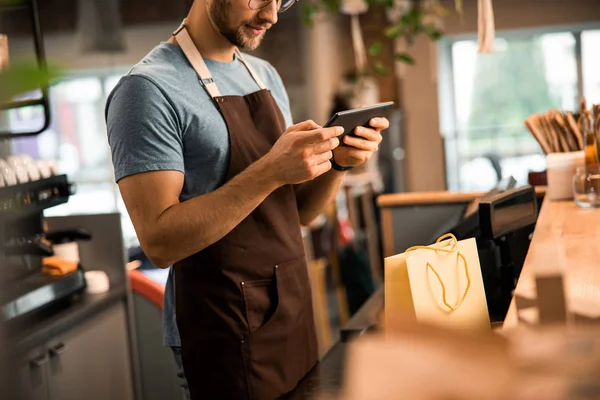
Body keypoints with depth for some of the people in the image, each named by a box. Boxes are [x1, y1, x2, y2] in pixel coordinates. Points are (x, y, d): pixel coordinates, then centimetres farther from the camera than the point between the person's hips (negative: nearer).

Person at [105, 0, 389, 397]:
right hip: (224, 332, -7)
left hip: (294, 311, 7)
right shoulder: (150, 89, -16)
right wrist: (269, 172, -28)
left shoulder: (266, 75, 8)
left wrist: (337, 162, -9)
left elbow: (298, 211, 10)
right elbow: (160, 241, -22)